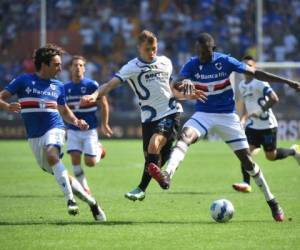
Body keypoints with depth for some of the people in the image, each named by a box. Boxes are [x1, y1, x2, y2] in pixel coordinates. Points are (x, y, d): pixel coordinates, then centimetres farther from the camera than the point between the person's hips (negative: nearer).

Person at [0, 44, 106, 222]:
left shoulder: (58, 86, 9)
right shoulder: (24, 80, 0)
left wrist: (76, 121, 3)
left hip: (54, 128, -1)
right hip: (34, 136, 1)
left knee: (51, 154, -35)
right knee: (59, 174, 4)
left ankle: (70, 199, -34)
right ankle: (90, 200, 19)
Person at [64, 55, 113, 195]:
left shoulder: (92, 85, -9)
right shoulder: (65, 88, 2)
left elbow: (104, 104, 0)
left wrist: (104, 124, 2)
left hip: (90, 129, -3)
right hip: (73, 130, 3)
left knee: (90, 162, -4)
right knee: (75, 159, -10)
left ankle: (99, 149, 30)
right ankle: (84, 188, 3)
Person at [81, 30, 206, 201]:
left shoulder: (165, 62, 10)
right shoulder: (132, 68, -3)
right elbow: (111, 84, -17)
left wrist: (187, 95, 15)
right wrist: (94, 95, -34)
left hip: (170, 112, -1)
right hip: (149, 117, 1)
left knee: (155, 144, -21)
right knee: (151, 156, 2)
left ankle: (142, 188, -17)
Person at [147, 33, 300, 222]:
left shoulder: (225, 61, -9)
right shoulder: (192, 64, -7)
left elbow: (255, 73, -3)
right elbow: (175, 84, -20)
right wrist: (184, 82, -45)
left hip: (227, 116, -1)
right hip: (203, 114, 1)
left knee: (246, 158, -2)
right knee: (185, 136, -30)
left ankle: (272, 202, 10)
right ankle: (167, 175, -51)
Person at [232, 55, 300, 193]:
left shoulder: (259, 83, -16)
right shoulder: (242, 85, 9)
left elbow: (274, 99, -24)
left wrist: (259, 112, -24)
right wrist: (242, 119, 11)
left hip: (267, 125, -7)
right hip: (252, 125, 7)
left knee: (271, 156, 3)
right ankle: (246, 183, -12)